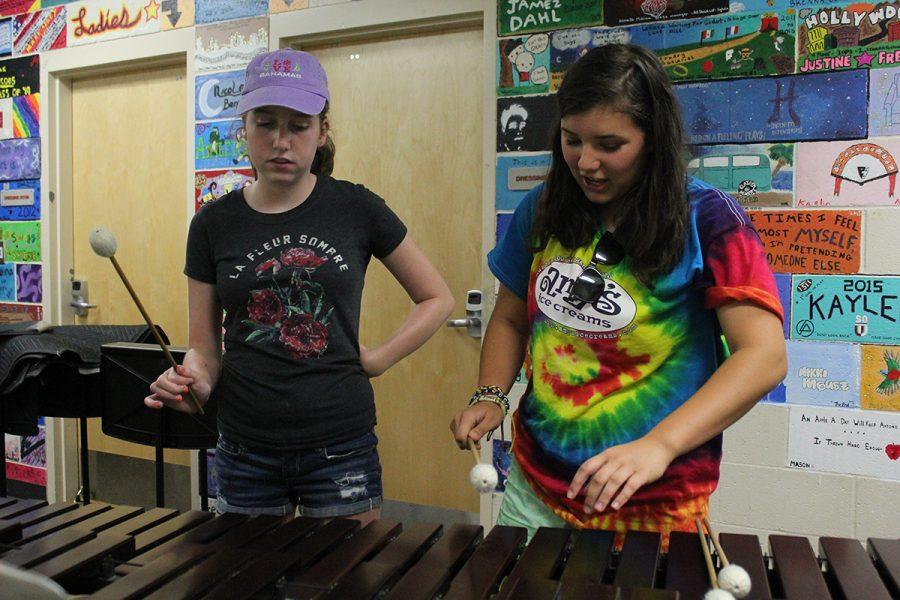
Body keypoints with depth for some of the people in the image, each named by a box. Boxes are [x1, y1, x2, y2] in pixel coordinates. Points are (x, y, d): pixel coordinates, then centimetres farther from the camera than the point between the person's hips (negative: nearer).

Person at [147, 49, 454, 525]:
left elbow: (436, 298, 5)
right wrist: (193, 381, -17)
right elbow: (204, 345, 4)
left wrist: (377, 359, -4)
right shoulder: (214, 224, 0)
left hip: (340, 447, -1)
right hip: (245, 453, 2)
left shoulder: (356, 209, -4)